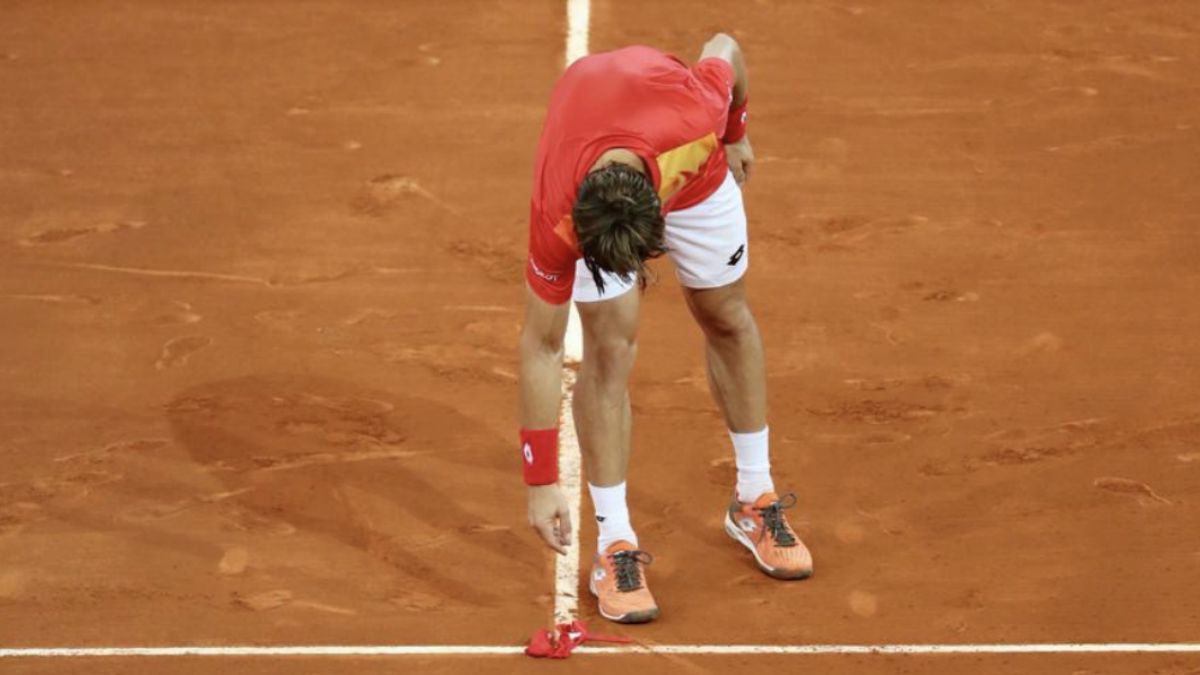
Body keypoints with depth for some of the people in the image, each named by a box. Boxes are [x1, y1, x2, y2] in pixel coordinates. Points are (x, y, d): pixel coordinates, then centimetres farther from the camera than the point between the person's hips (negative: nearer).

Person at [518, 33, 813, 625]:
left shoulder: (693, 117, -44)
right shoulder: (556, 220, -41)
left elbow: (725, 49, -19)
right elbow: (541, 348, -28)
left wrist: (736, 134, 2)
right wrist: (541, 485, -24)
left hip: (688, 157, 2)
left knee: (727, 317, 10)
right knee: (610, 344, -13)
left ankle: (754, 499, 28)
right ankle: (615, 546, -2)